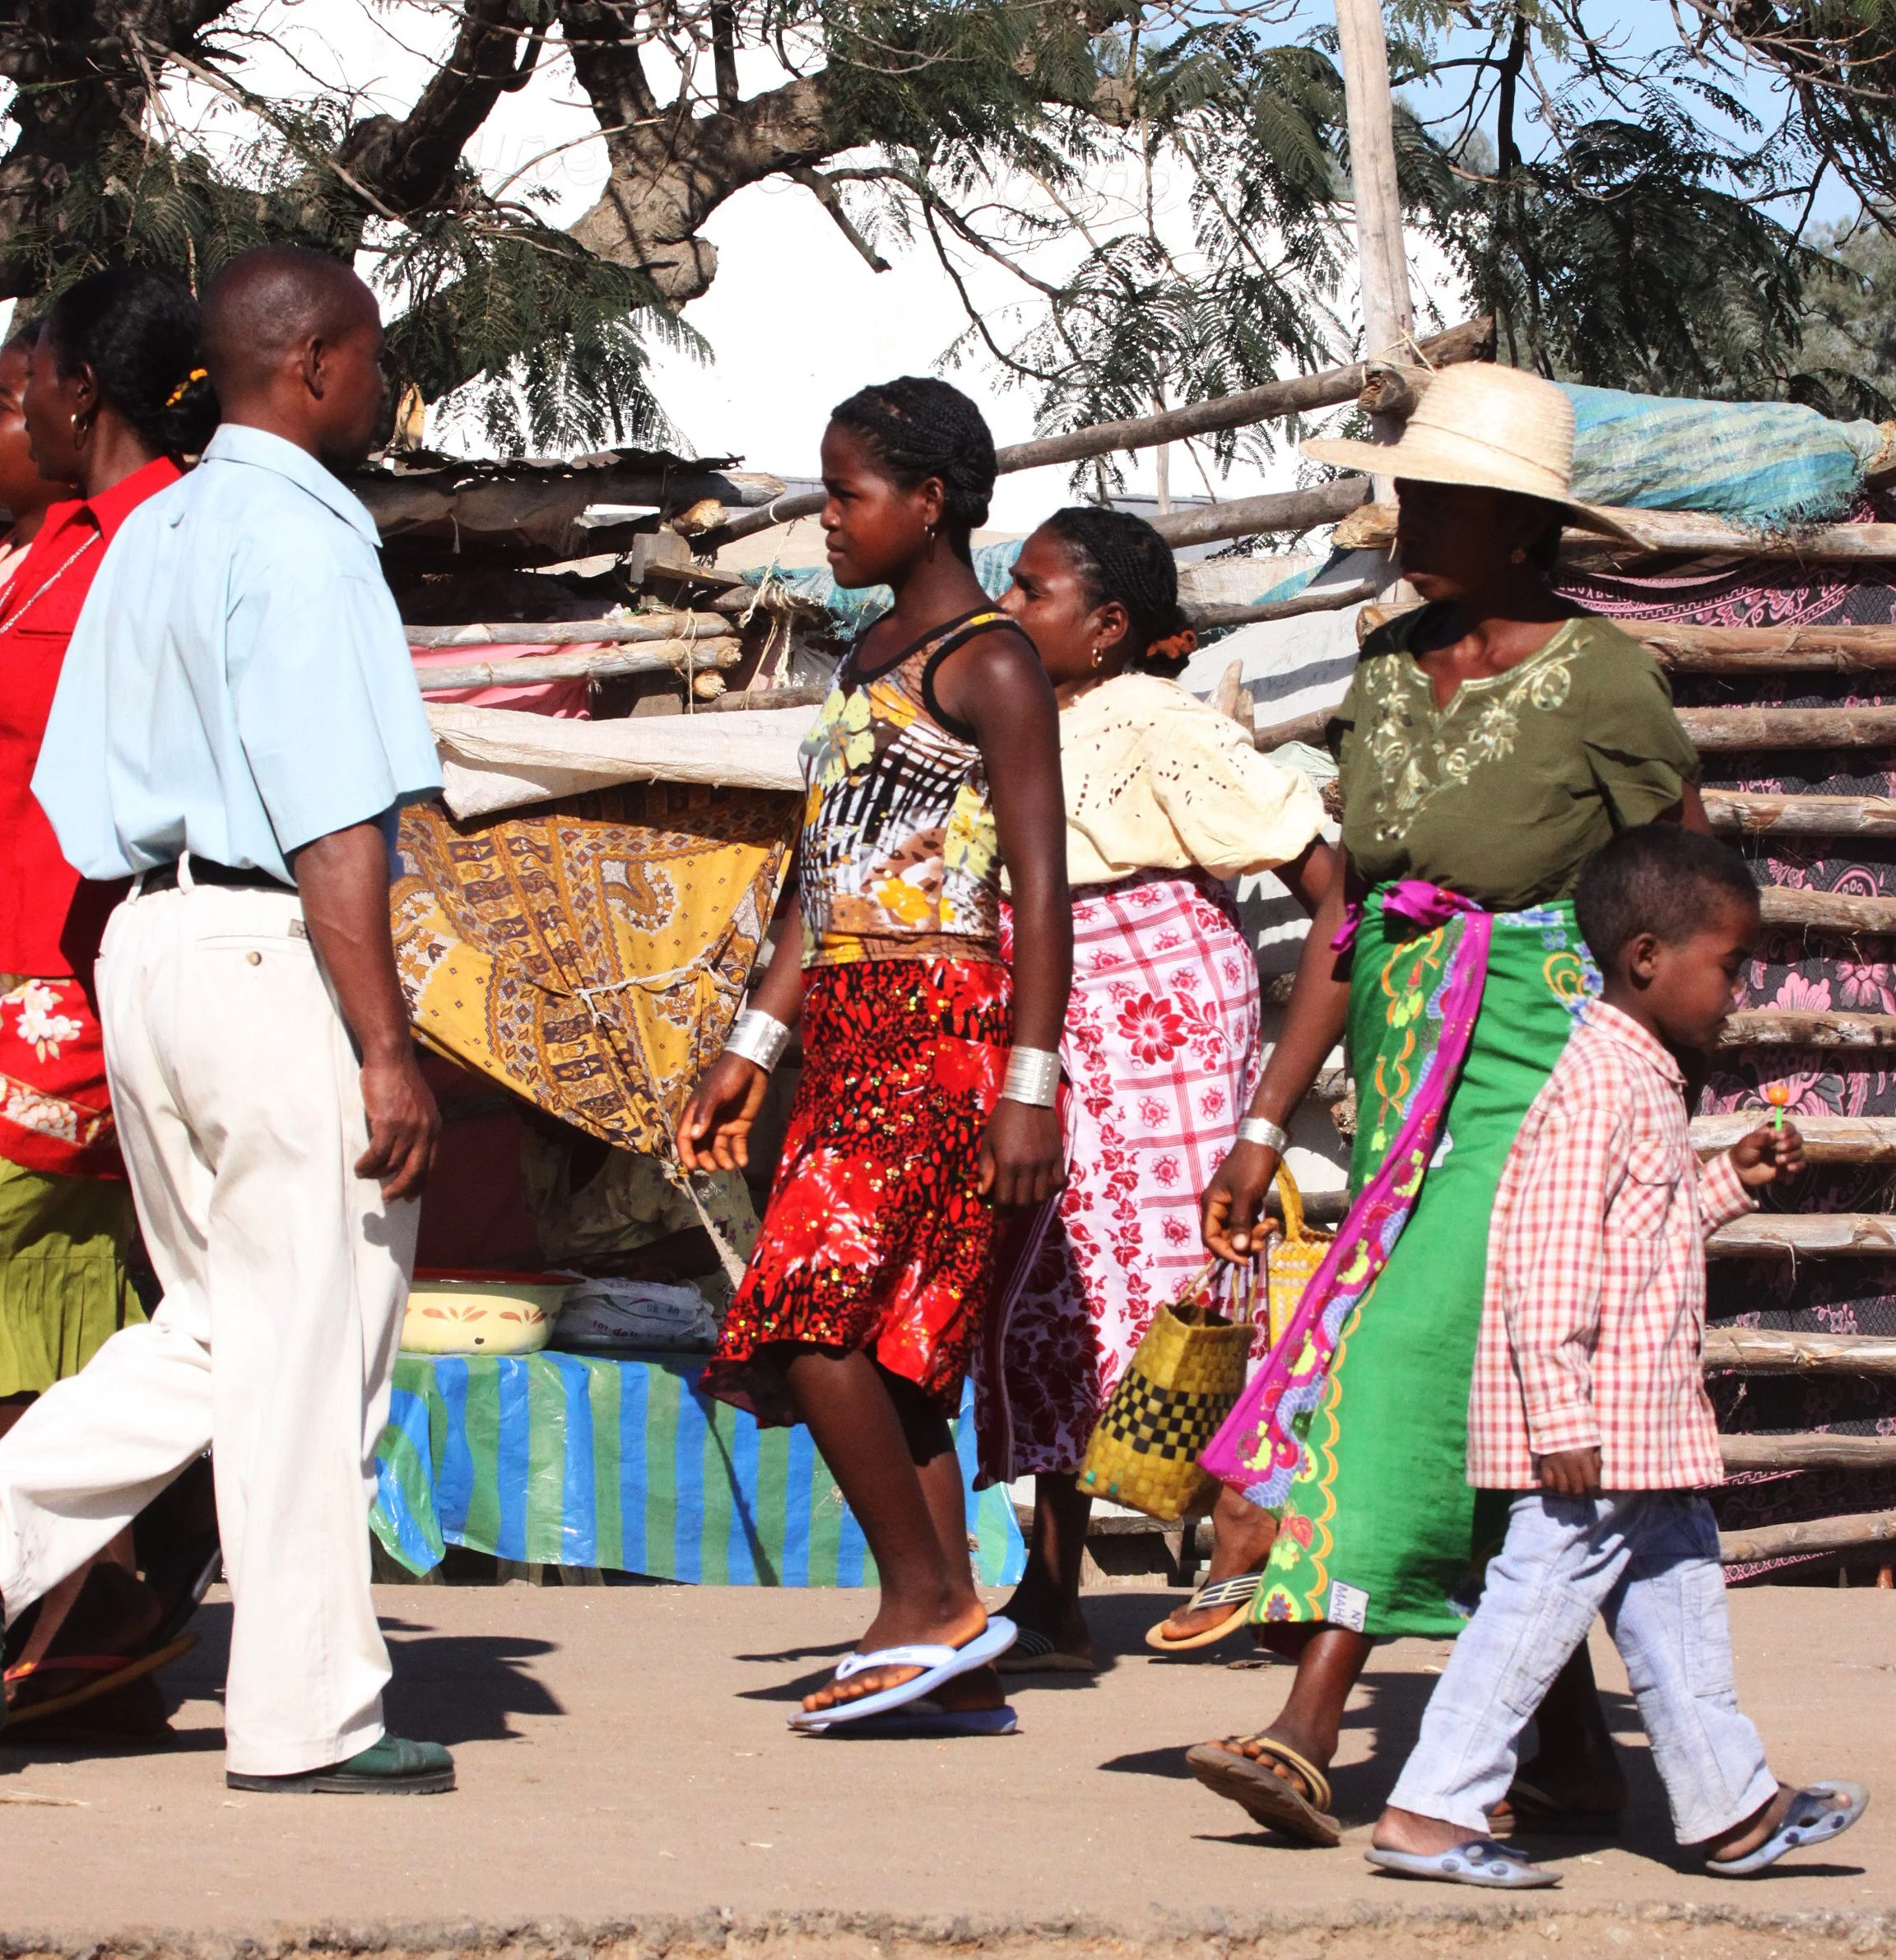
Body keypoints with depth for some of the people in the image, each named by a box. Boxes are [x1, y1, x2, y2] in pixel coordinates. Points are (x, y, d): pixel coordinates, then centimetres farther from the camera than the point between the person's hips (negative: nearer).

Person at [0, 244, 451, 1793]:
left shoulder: (151, 532, 15)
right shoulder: (298, 538, -12)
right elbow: (333, 824, -18)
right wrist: (388, 1050, -17)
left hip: (147, 945, 9)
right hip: (275, 955, -9)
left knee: (218, 1336, 16)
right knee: (309, 1343, 0)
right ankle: (308, 1717, 7)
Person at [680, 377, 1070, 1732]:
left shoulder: (989, 666, -7)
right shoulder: (872, 659, 19)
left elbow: (1041, 888, -12)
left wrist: (1030, 1085, -18)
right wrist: (753, 1048, 21)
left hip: (941, 1028, -9)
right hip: (855, 1033, 9)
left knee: (808, 1311, -17)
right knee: (884, 1344, 5)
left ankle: (929, 1601, -8)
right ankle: (957, 1666, 7)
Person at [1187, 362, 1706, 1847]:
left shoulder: (1601, 682, -11)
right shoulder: (1388, 670, 8)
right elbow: (1342, 919, 12)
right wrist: (1266, 1125, 9)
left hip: (1537, 1080, -7)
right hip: (1403, 1079, 7)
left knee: (1414, 1350, -18)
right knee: (1489, 1428, 9)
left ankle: (1309, 1739, -23)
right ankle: (1574, 1751, 20)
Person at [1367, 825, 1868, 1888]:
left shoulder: (1643, 1083, 17)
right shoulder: (1602, 1082, -17)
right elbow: (1548, 1256, -23)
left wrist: (1730, 1181, 21)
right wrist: (1561, 1417, -26)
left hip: (1645, 1426, 11)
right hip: (1593, 1429, -11)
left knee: (1679, 1593, 16)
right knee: (1543, 1598, -8)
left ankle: (1733, 1807, 25)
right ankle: (1431, 1811, -4)